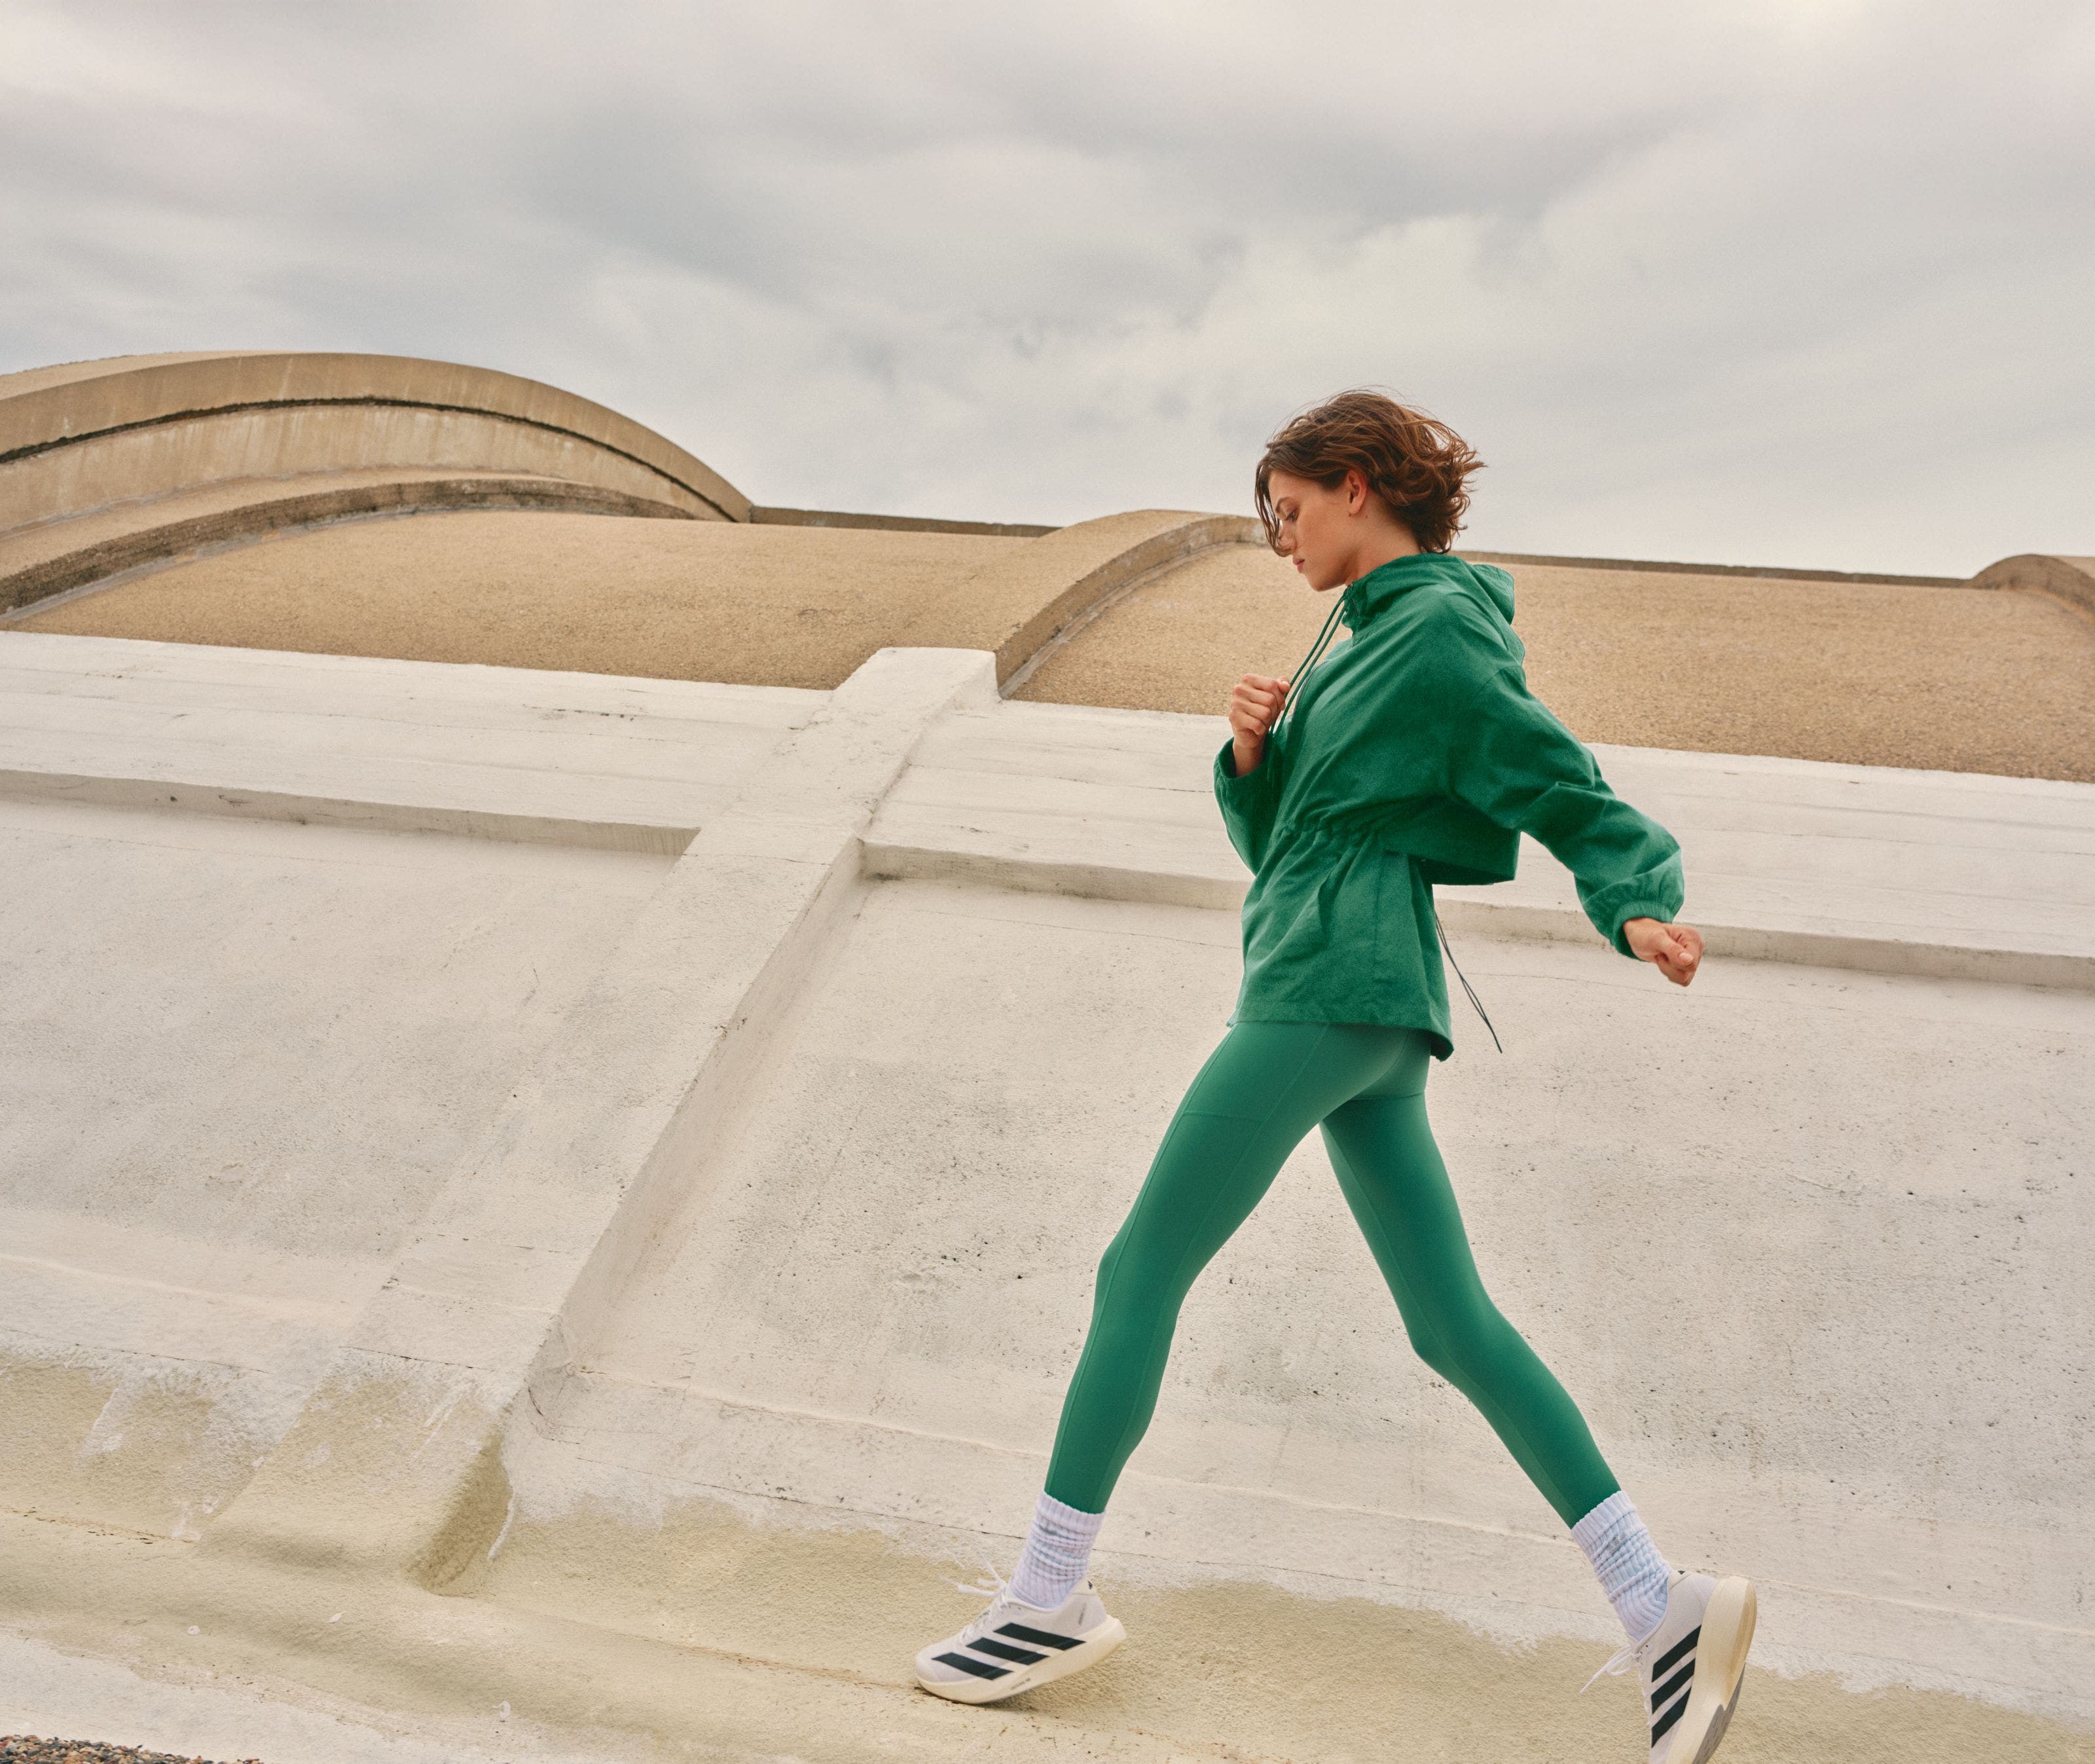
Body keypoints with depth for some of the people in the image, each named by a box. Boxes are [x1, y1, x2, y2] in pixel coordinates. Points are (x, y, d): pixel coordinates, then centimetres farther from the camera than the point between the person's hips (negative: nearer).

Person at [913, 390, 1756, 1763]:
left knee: (1143, 1267, -4)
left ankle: (1051, 1596, 6)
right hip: (1373, 1000, 10)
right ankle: (1664, 1607, 10)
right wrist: (1255, 758, 4)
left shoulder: (1435, 627, -4)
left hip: (1331, 981, -10)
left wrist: (1639, 907, -27)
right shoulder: (1368, 640, 24)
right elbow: (1278, 843, 24)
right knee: (1454, 1321, 8)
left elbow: (1571, 792, -9)